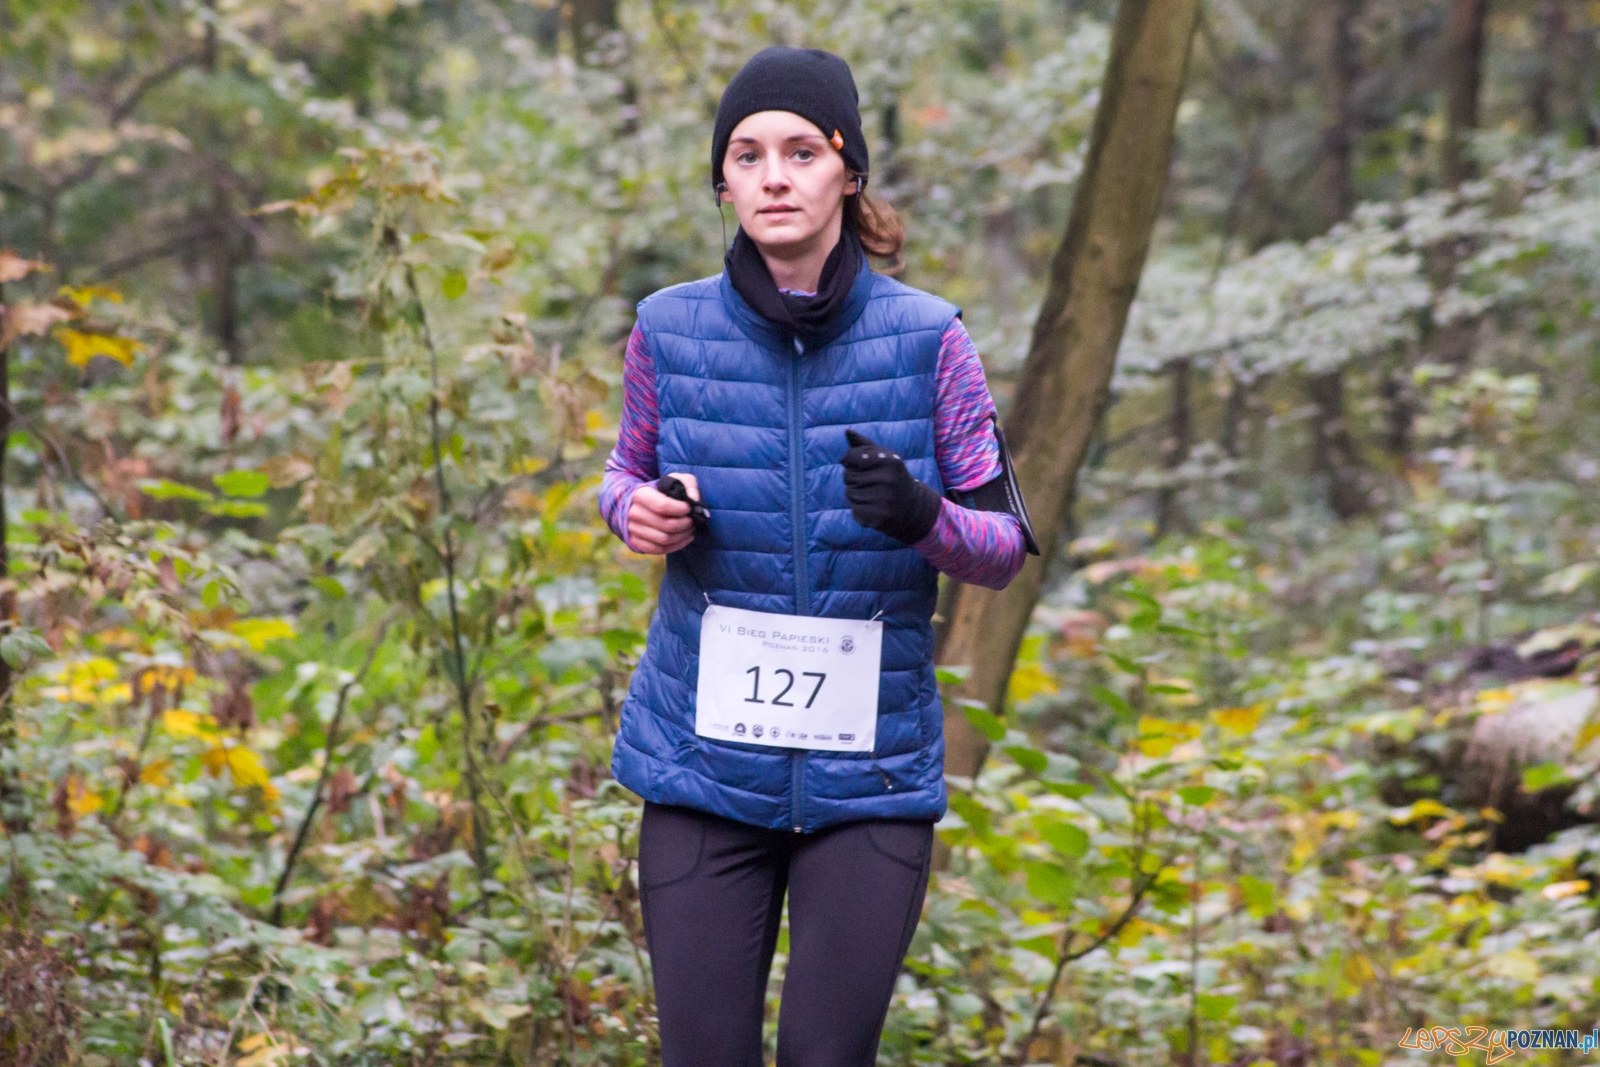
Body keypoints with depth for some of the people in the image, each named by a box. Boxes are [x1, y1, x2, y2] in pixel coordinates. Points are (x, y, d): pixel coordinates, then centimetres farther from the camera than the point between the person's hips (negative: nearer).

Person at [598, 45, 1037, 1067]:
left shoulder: (926, 339, -5)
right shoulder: (671, 330, -2)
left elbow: (1005, 546, 0)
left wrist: (922, 517, -22)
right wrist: (637, 508, -8)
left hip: (872, 767, -1)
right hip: (706, 759, 1)